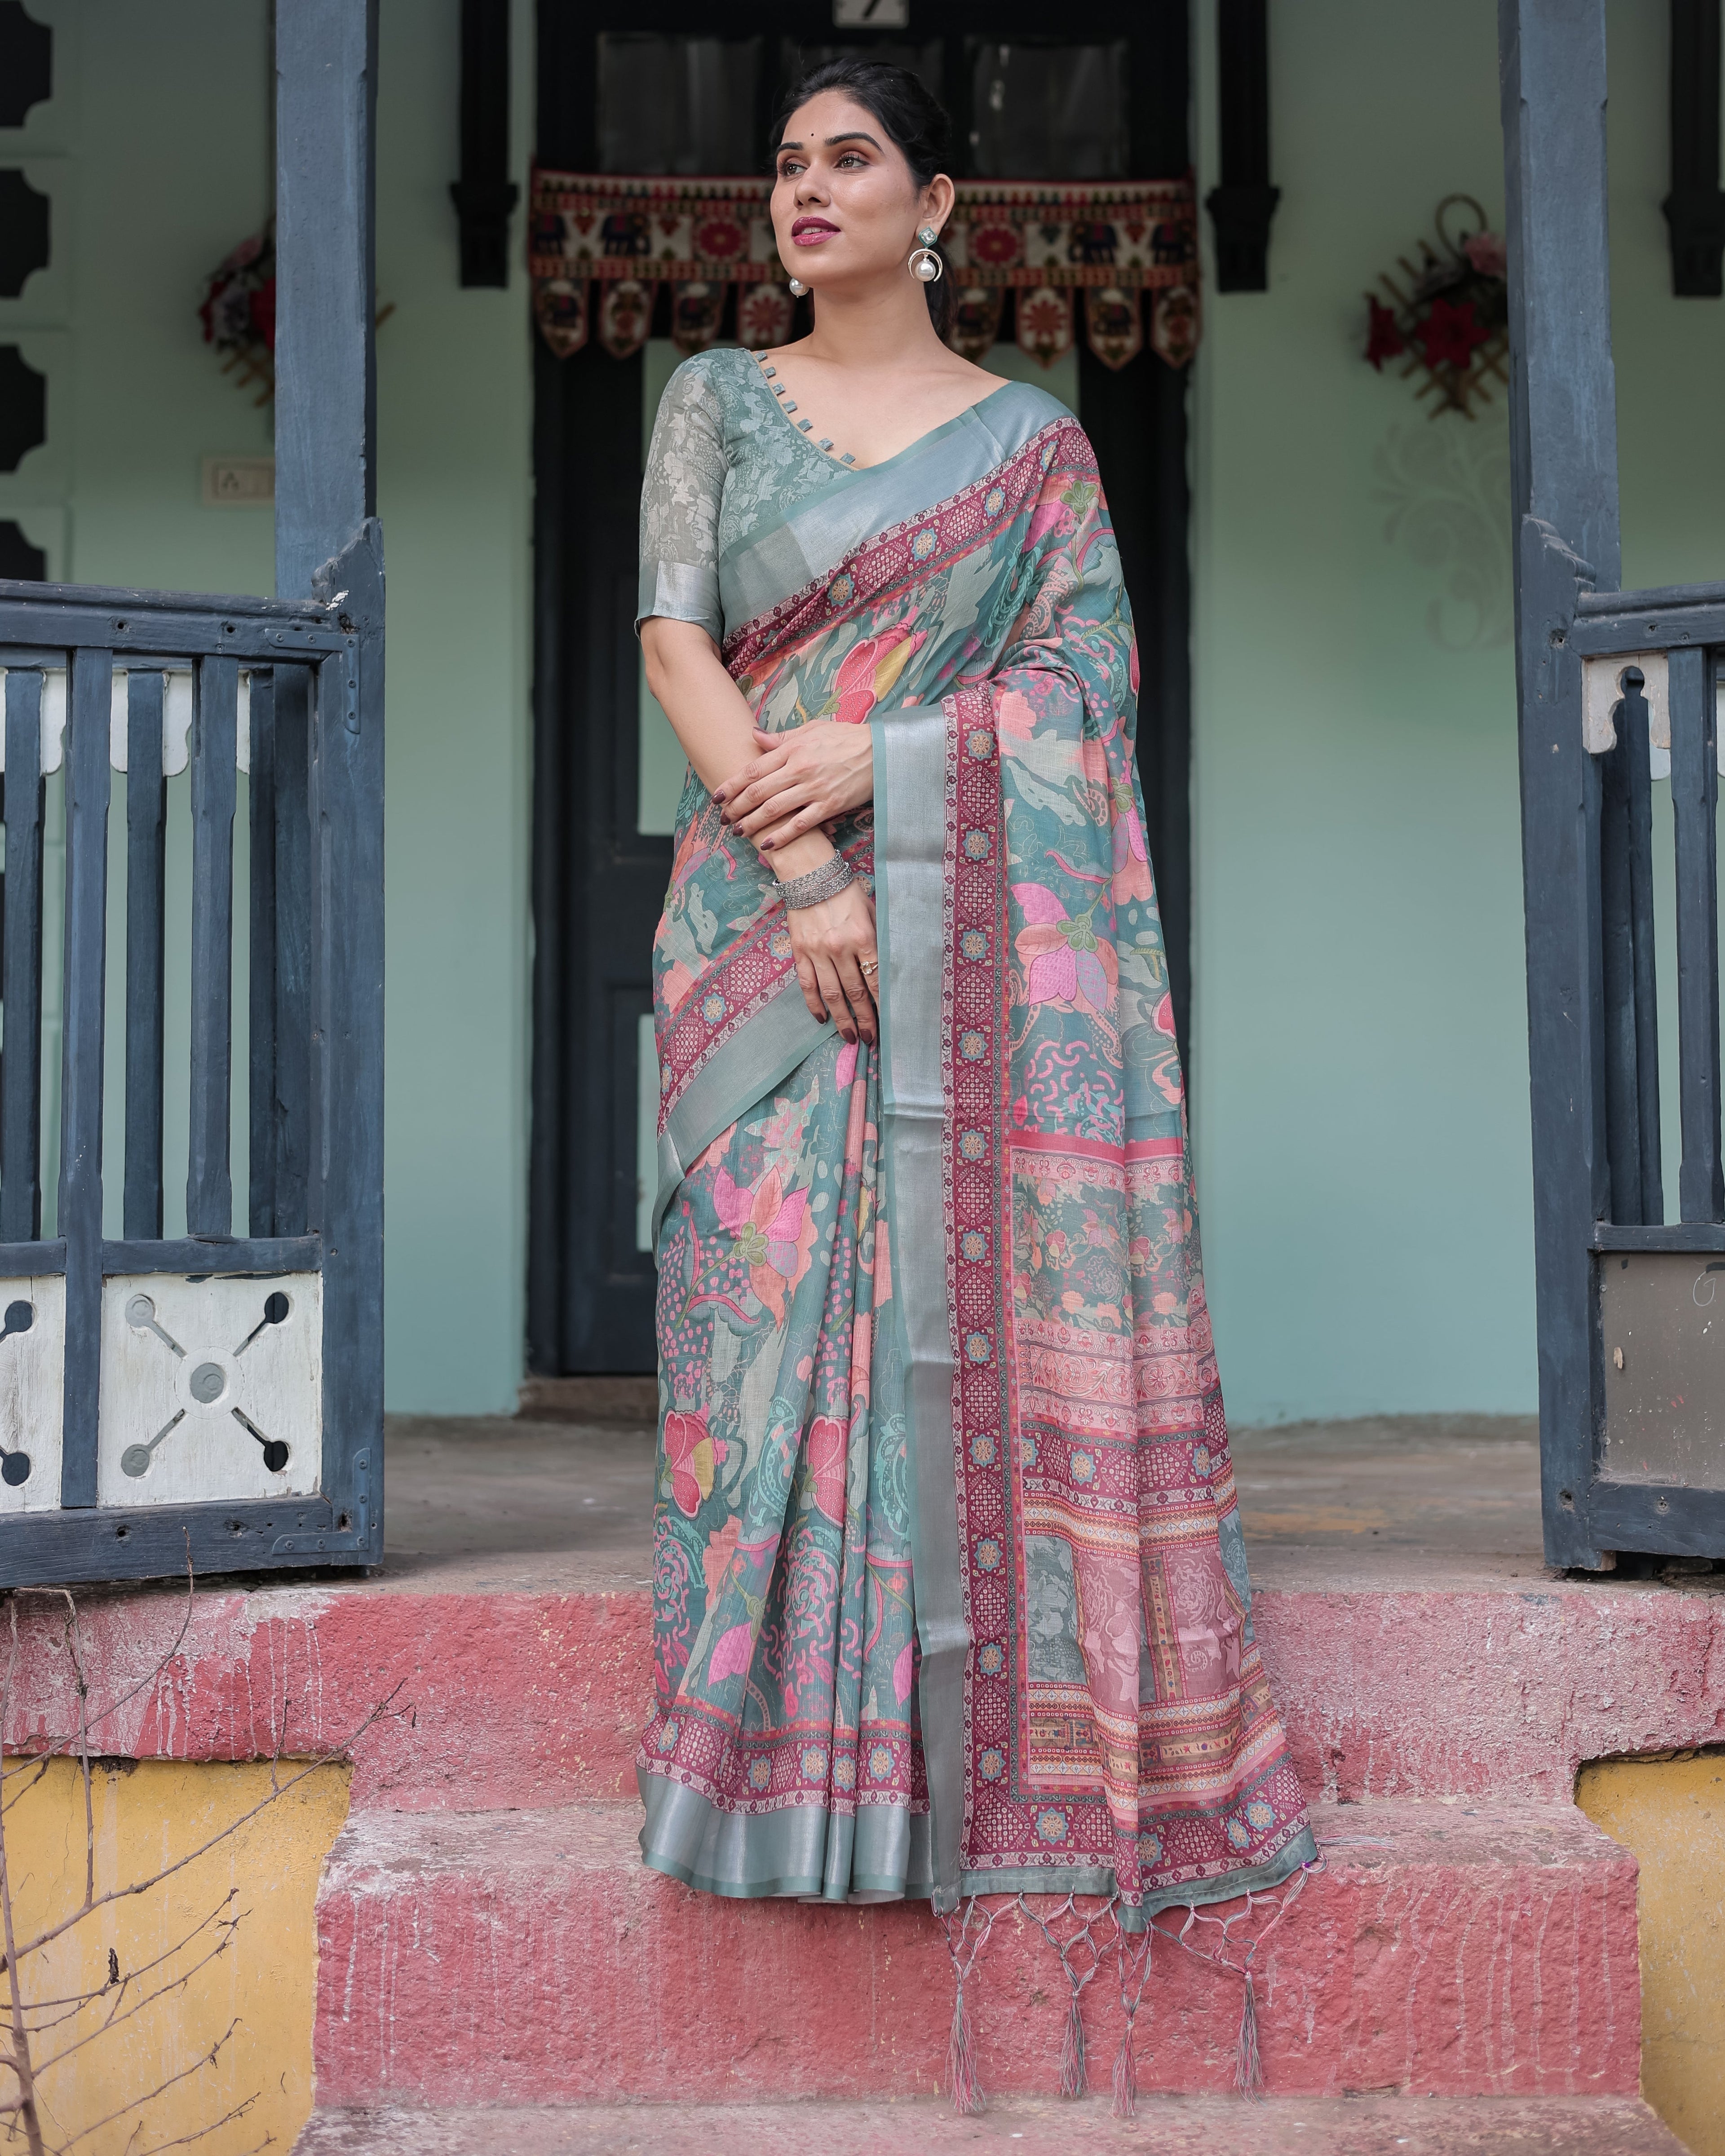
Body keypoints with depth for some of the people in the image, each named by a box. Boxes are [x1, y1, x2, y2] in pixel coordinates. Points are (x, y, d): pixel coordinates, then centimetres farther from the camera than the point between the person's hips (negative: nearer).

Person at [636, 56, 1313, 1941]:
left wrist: (877, 758, -13)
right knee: (775, 1300, -5)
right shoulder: (717, 401, 12)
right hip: (767, 917, 0)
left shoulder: (1033, 438, 11)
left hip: (985, 932, 0)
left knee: (1000, 1295, -5)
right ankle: (800, 1751, 3)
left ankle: (1016, 1743, 3)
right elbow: (675, 642, 0)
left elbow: (1088, 673, 1)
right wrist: (800, 869, -13)